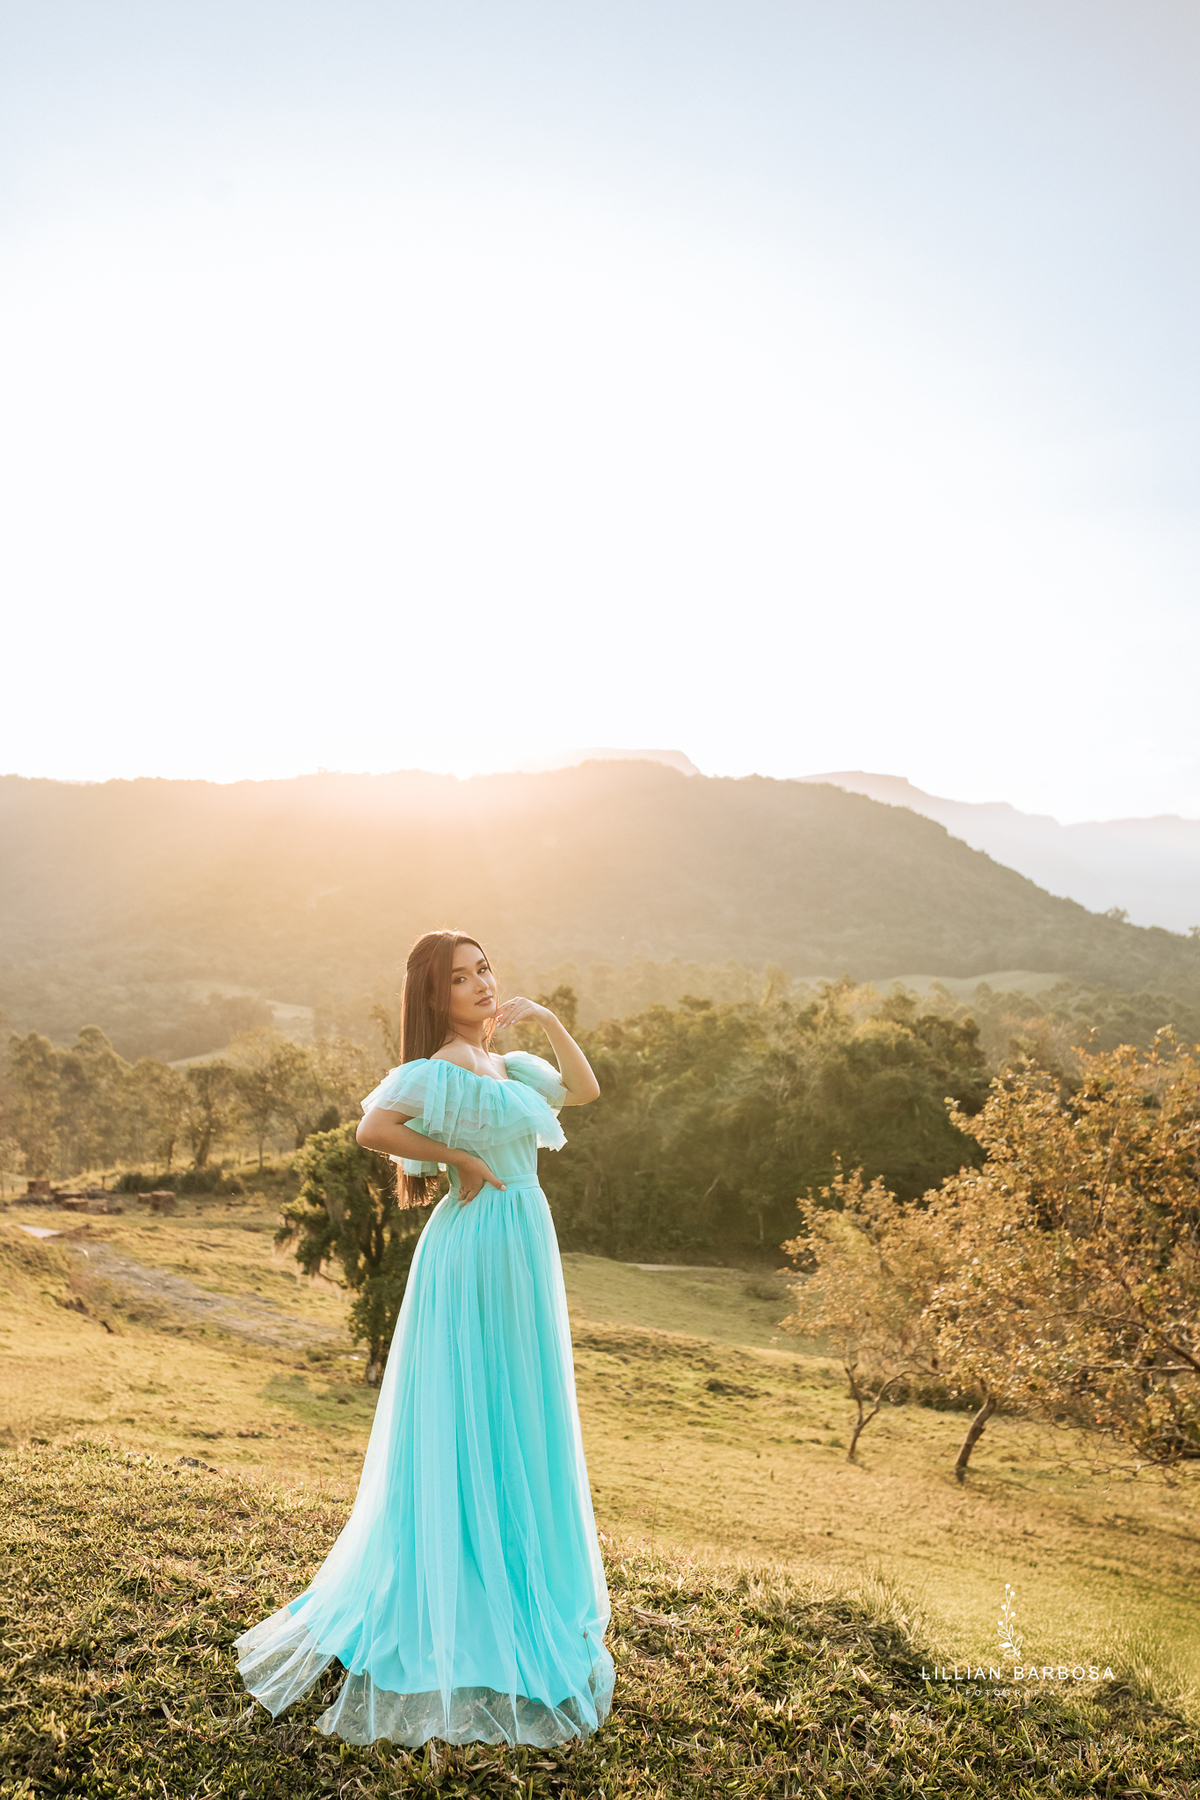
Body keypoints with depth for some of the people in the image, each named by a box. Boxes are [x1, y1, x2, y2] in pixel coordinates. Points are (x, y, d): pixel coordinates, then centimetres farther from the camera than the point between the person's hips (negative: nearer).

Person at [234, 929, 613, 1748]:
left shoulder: (504, 1064, 11)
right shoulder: (439, 1069, -14)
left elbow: (585, 1090, 18)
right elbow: (373, 1126, -31)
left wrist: (550, 1021, 6)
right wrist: (460, 1160, -20)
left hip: (525, 1250, 8)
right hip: (478, 1247, -8)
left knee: (525, 1429, 17)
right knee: (466, 1429, 2)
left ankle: (515, 1598, 32)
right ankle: (452, 1618, 16)